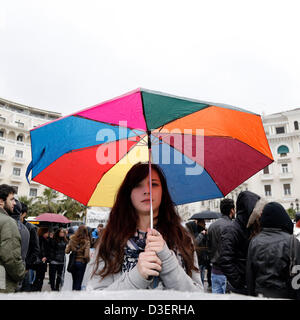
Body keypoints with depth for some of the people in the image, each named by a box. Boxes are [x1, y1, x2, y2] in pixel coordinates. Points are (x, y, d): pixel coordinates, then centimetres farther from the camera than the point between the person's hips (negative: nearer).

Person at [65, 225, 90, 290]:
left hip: (73, 262, 3)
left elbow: (67, 251, -4)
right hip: (81, 263, -3)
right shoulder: (86, 242, -16)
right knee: (78, 282, 11)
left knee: (74, 281, 21)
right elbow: (86, 255, -20)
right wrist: (87, 260, 0)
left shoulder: (72, 239, -7)